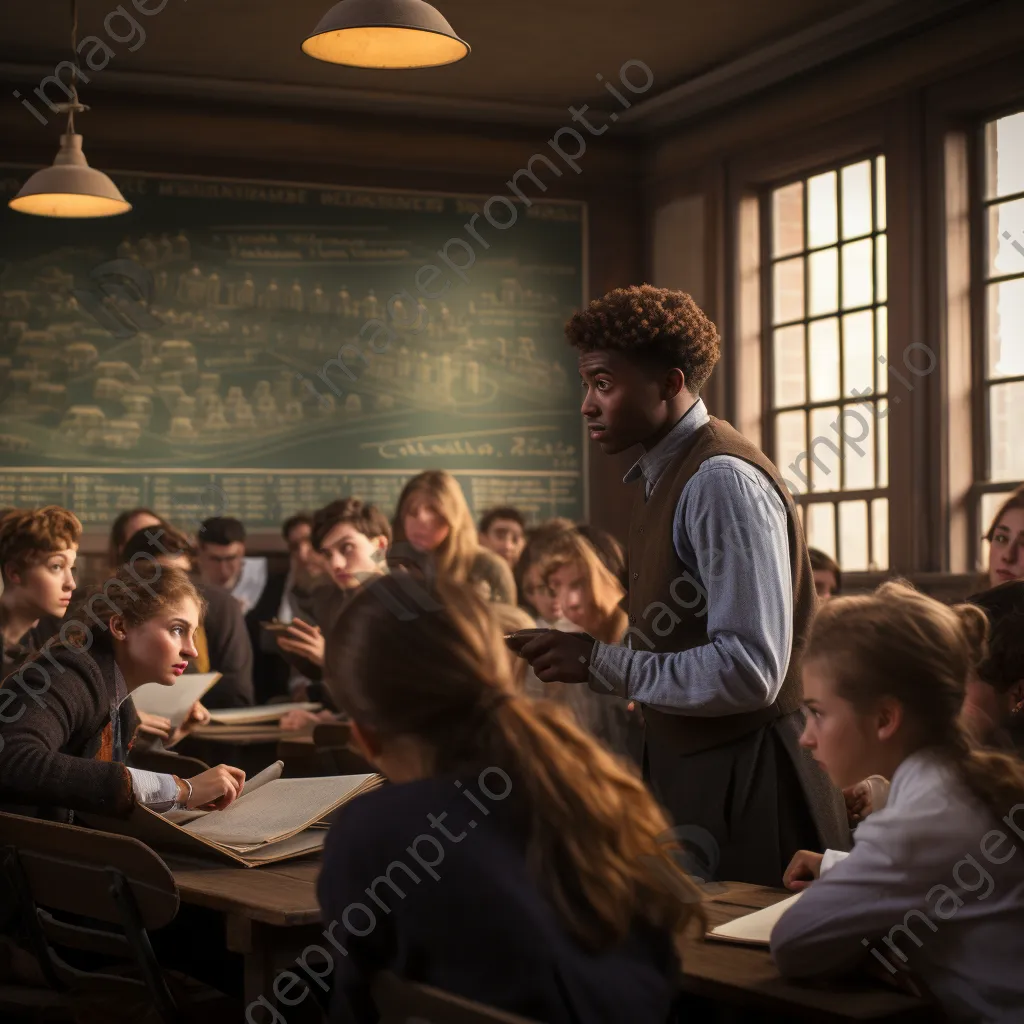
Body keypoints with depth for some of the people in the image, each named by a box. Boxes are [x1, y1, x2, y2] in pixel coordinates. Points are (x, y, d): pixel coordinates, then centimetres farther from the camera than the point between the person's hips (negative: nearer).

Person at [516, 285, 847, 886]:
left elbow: (750, 671, -25)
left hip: (743, 779, -9)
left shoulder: (722, 481, -18)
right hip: (687, 765, 9)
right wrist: (585, 657, 3)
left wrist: (600, 663, -20)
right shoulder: (664, 478, 11)